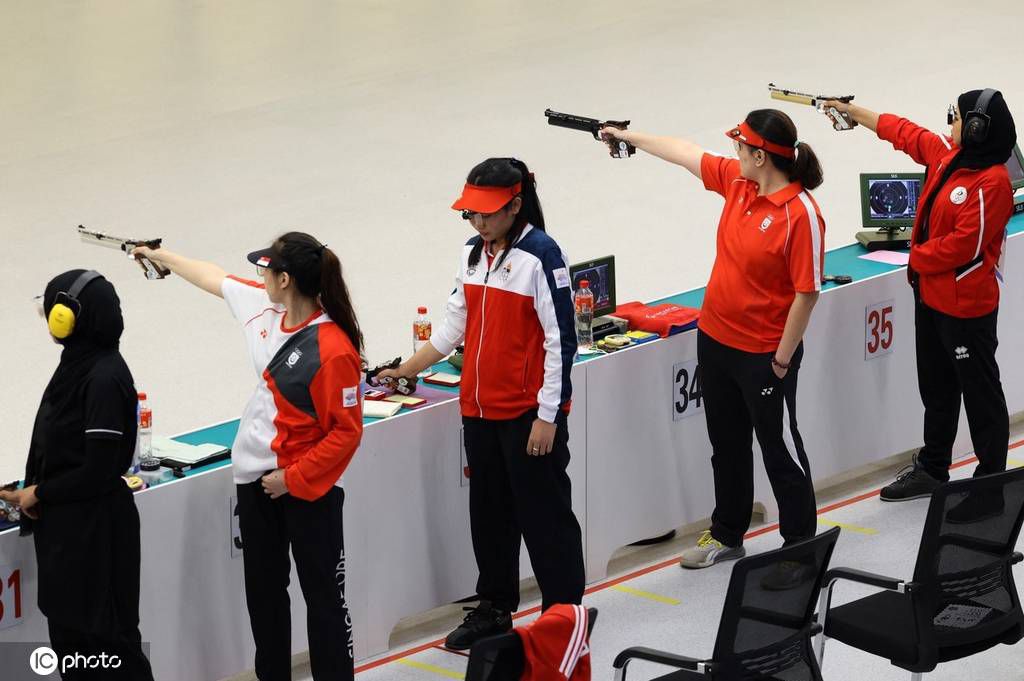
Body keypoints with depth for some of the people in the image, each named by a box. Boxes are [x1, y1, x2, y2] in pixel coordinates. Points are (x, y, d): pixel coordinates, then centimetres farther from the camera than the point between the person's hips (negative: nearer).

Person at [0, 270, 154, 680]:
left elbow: (98, 471, -22)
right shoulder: (77, 365, 6)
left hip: (95, 532, -9)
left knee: (105, 635, 3)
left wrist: (40, 495, -11)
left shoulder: (105, 378, -21)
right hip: (64, 527, 9)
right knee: (67, 631, 16)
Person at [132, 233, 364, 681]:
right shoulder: (266, 306, -1)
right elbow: (216, 279, 19)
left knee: (323, 596, 0)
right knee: (263, 589, 18)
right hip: (256, 476, 9)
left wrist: (293, 478, -19)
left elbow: (347, 431, -21)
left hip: (308, 488, -8)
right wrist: (162, 256, 31)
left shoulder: (333, 350, -25)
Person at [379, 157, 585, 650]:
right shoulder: (473, 254, 8)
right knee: (489, 512, 16)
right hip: (479, 409, 8)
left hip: (528, 414, -8)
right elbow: (456, 325, 18)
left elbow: (560, 340, -15)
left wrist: (547, 416, -16)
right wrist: (406, 369, 15)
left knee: (543, 514, 1)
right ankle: (494, 608, 29)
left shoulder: (540, 255, -15)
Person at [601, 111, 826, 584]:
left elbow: (807, 291, -21)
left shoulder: (800, 213, -24)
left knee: (780, 448, 6)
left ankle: (801, 546, 19)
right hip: (716, 339, 8)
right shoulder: (737, 181, -2)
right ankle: (727, 536, 37)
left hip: (765, 354, -8)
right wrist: (627, 136, 23)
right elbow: (685, 154, 14)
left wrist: (783, 358, -17)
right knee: (726, 443, 21)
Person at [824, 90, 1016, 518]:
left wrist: (918, 257, -11)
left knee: (979, 394, 1)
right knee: (936, 387, 23)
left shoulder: (991, 183, -25)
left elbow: (965, 244, -27)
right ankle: (932, 470, 38)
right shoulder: (945, 154, 2)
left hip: (966, 306, -10)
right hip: (930, 295, 10)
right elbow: (903, 132, 17)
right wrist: (851, 111, 23)